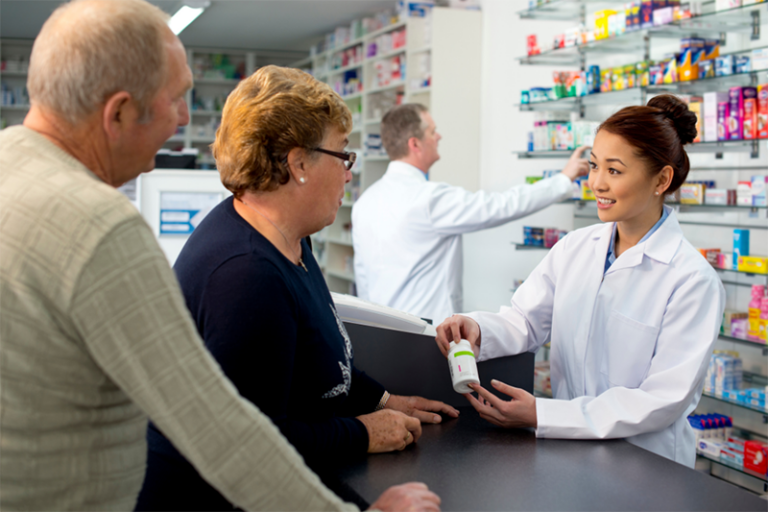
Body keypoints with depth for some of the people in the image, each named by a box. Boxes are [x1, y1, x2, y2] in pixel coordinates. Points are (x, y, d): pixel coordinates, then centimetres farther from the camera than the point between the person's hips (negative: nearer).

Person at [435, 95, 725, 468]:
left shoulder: (693, 281, -11)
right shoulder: (574, 248, 7)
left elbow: (664, 401, -15)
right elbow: (525, 320, 4)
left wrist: (540, 416, -21)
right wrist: (477, 329, -20)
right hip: (567, 451, 5)